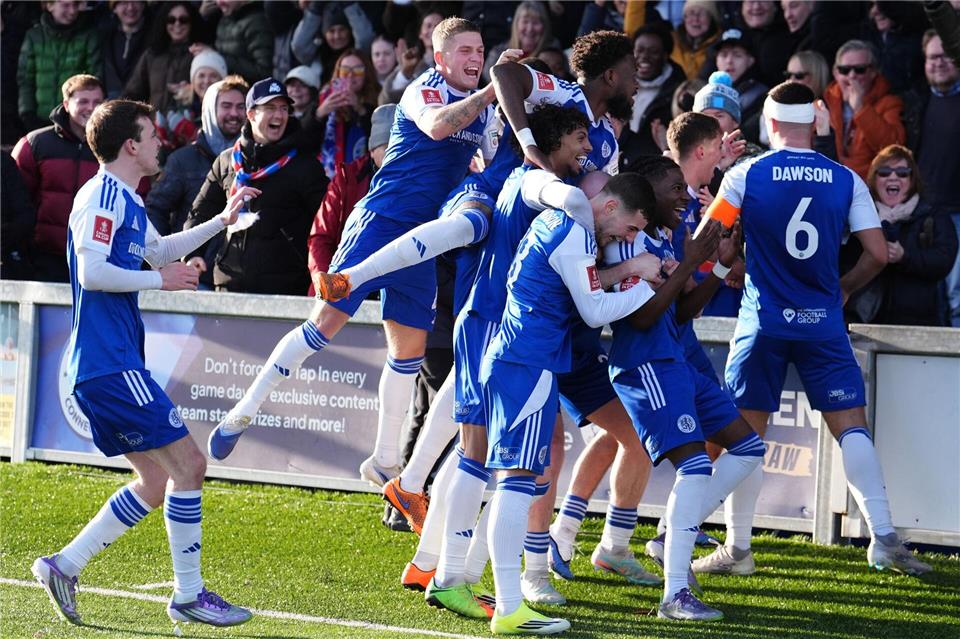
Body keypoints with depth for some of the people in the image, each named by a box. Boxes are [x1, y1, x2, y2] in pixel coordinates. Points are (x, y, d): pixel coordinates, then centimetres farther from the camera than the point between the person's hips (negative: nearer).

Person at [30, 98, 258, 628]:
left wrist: (222, 221, 35)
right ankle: (188, 594, -5)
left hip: (114, 362, 11)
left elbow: (158, 250, 39)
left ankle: (64, 565, 11)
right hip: (108, 363, -11)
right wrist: (161, 279, -12)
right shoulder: (101, 196, -11)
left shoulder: (126, 201, 20)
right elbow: (91, 272, -21)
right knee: (188, 463, -10)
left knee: (155, 484, 10)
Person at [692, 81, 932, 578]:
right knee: (850, 425, 4)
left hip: (763, 322, -1)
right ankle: (884, 538, -5)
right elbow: (877, 254, 0)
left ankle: (737, 548, 8)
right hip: (823, 322, 1)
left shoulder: (745, 175, -4)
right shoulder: (846, 180, 1)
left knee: (746, 431, 7)